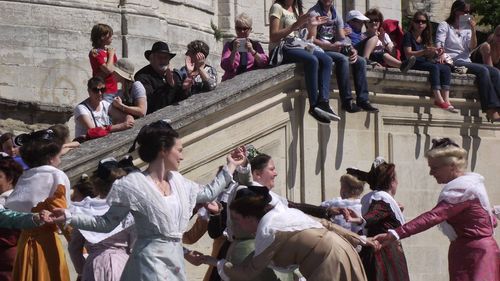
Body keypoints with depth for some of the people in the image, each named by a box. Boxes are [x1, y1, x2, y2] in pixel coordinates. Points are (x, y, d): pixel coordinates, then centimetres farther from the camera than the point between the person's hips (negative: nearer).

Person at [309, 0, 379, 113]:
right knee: (342, 59, -32)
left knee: (360, 61, -7)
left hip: (333, 49, 8)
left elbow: (342, 39, 10)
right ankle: (347, 102, -31)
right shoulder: (314, 12, -8)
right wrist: (331, 46, -29)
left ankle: (362, 100, -10)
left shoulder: (336, 15, 14)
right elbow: (312, 40, -17)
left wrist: (352, 50, -11)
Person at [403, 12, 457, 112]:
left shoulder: (425, 38, 22)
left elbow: (428, 57, 17)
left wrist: (435, 53, -5)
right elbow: (408, 54, -13)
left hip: (424, 63, 7)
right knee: (434, 67, -32)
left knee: (446, 68, -16)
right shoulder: (408, 35, 0)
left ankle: (446, 100, -31)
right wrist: (424, 52, -25)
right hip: (413, 64, -7)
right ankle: (439, 99, -40)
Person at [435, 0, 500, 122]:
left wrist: (473, 30, -5)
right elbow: (439, 43, -8)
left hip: (466, 62, 6)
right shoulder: (444, 26, 8)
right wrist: (442, 54, -30)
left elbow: (472, 47, 9)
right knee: (483, 70, -30)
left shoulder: (466, 28, 22)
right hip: (453, 62, -6)